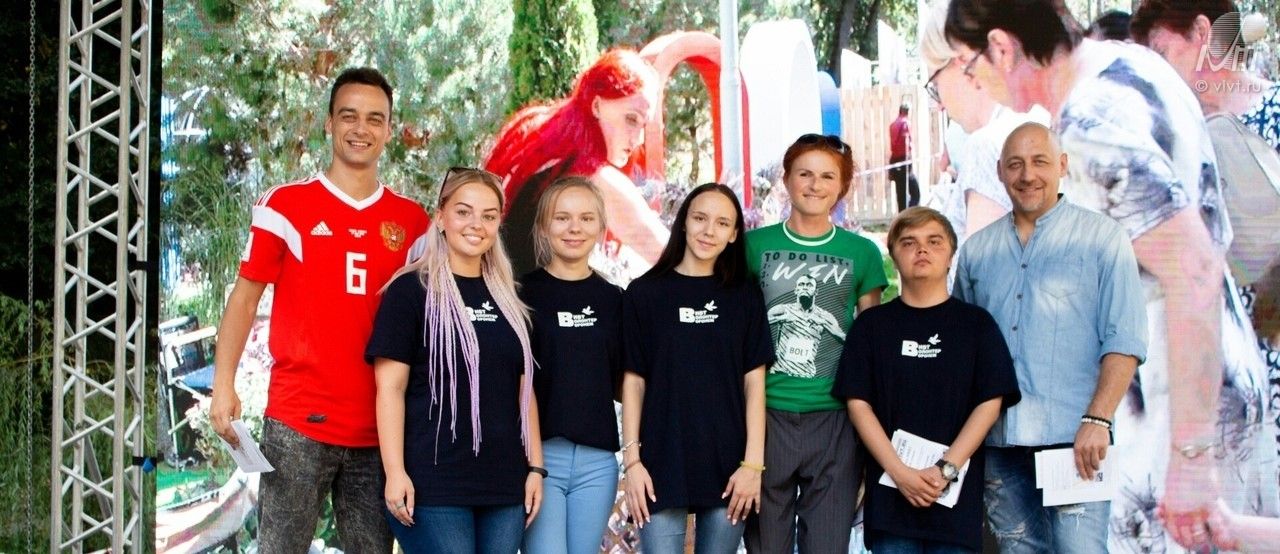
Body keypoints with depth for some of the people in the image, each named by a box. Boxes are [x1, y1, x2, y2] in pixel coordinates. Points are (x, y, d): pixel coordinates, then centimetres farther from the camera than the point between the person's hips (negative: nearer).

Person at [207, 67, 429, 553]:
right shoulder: (285, 204, 2)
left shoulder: (412, 221, 9)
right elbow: (246, 296, 3)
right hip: (297, 421, -3)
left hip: (379, 429, 3)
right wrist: (224, 384, -8)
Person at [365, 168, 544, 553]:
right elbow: (390, 387, -6)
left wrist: (535, 466, 10)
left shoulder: (507, 298, 15)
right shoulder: (411, 290, -1)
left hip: (505, 484, 5)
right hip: (433, 484, -5)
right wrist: (395, 471, -14)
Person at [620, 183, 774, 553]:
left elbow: (754, 380, 4)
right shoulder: (644, 293, 3)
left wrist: (753, 462, -4)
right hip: (662, 463, -1)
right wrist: (632, 460, -5)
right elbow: (633, 381, 2)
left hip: (729, 466, 2)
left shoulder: (745, 296, 8)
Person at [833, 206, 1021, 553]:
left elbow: (990, 402, 0)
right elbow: (858, 403, 1)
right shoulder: (871, 324, 8)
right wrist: (899, 472, -11)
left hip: (957, 494, 0)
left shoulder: (977, 323, 7)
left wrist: (946, 469, -11)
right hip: (890, 492, 0)